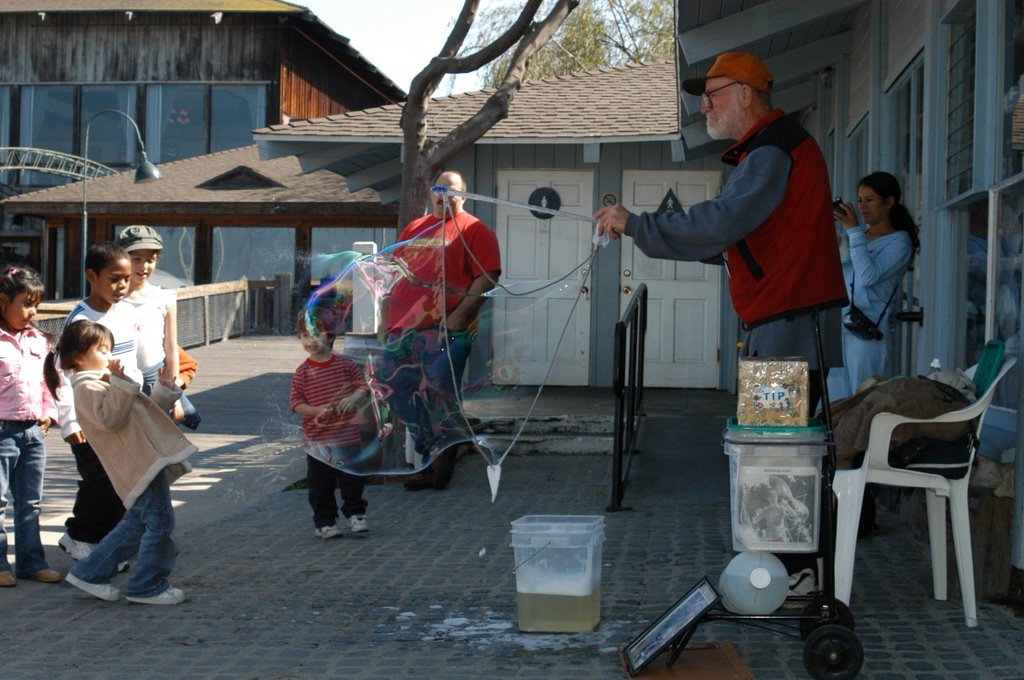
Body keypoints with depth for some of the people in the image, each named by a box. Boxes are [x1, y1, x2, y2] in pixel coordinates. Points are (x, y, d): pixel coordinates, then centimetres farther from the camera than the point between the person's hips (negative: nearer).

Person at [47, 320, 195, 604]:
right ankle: (148, 586, 0)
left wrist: (164, 390, 19)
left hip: (149, 461, 11)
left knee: (136, 524, 16)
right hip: (142, 465, -11)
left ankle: (89, 572, 23)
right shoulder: (88, 387, -9)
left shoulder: (106, 383, 25)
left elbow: (144, 412, 29)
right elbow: (109, 418, -26)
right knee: (159, 521, -8)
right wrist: (120, 383, -27)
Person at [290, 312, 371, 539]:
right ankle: (324, 521, 19)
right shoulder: (302, 372, -3)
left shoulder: (346, 364, -1)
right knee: (320, 484, 6)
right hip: (317, 440, 0)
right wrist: (317, 411, -21)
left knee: (352, 479, 7)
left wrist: (354, 398, -18)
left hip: (347, 436, 0)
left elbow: (364, 386, 4)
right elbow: (297, 403, -4)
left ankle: (355, 514, 24)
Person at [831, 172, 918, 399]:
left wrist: (854, 231, -12)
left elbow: (868, 276, -16)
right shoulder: (860, 233, 18)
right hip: (839, 327, 6)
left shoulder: (899, 242, -1)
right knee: (834, 402, 4)